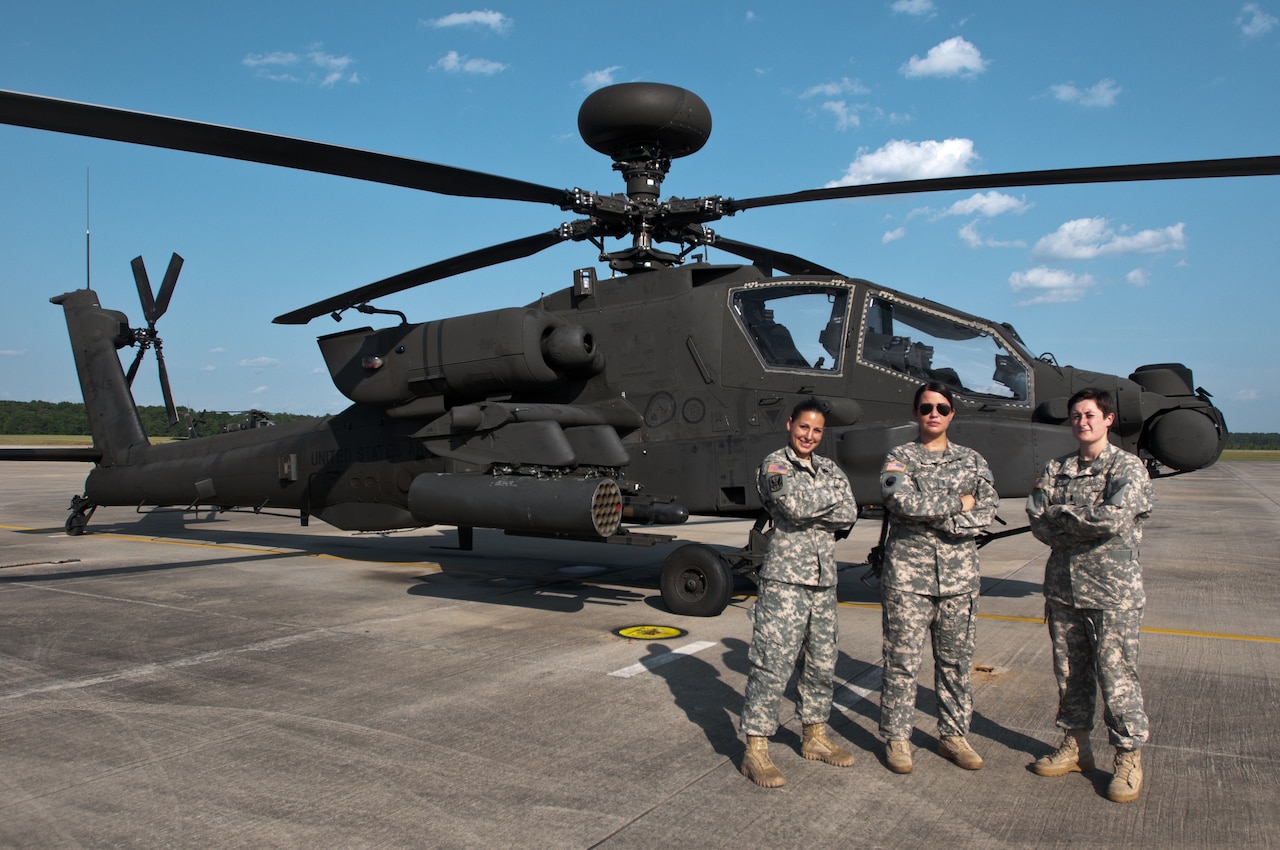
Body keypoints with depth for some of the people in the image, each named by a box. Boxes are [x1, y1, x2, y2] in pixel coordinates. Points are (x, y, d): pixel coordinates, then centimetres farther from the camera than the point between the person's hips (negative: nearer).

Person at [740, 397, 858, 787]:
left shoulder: (830, 469, 14)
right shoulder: (774, 465, -4)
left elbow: (848, 516, 1)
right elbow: (794, 506, -20)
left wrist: (809, 510, -10)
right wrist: (832, 495, -5)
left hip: (823, 580, 7)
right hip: (785, 579, -7)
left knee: (822, 663, 15)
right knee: (772, 664, -7)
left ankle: (815, 736, 31)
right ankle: (756, 751, 0)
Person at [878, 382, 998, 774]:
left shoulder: (972, 460, 11)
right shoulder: (899, 459, 1)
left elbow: (987, 510, -3)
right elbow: (904, 501, -18)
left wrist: (934, 518, -14)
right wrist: (958, 503, -10)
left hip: (959, 576, 4)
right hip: (908, 575, -3)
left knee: (956, 660, 12)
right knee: (902, 660, 2)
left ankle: (953, 734, 26)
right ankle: (896, 738, 13)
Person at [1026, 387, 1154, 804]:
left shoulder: (1127, 467, -4)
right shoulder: (1057, 468, 10)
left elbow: (1114, 518, -21)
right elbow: (1037, 522, -1)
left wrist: (1061, 516, -9)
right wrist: (1086, 525, -13)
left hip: (1113, 588, -5)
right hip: (1063, 585, 5)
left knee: (1116, 674, 0)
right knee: (1069, 671, 13)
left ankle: (1129, 758, 15)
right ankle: (1075, 746, 27)